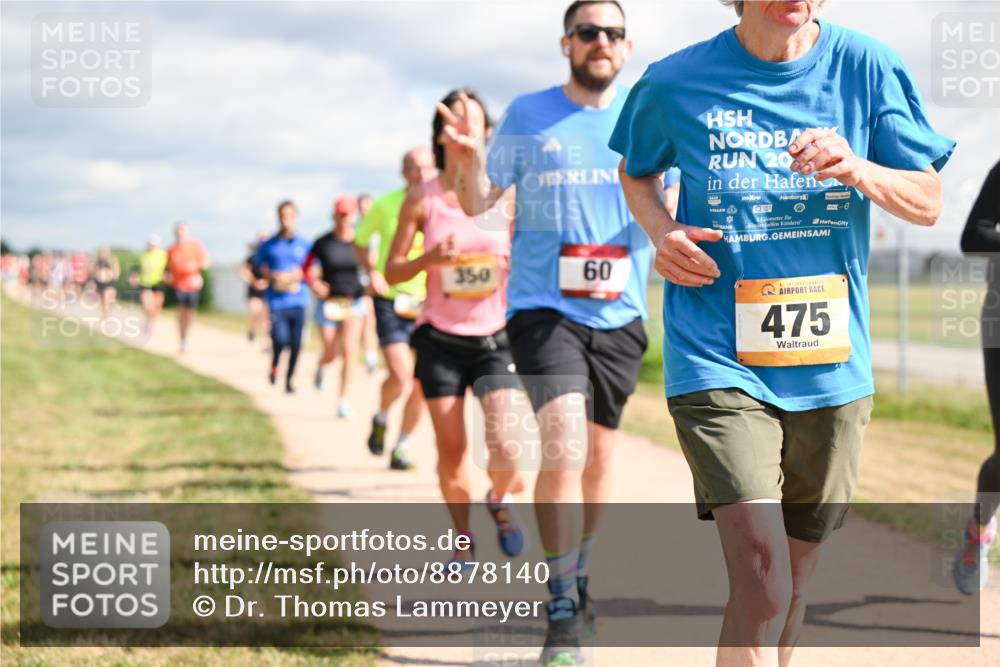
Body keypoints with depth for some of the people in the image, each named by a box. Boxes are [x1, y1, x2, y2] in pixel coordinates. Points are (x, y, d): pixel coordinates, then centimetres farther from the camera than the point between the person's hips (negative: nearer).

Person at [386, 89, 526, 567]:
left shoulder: (507, 195, 0)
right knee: (451, 451, 2)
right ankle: (464, 543, 23)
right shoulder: (422, 198, 0)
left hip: (496, 338, 0)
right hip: (440, 338, 1)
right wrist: (430, 258, -17)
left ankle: (500, 501, 20)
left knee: (504, 446, -14)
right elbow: (392, 272, 2)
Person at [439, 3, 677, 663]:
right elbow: (478, 203, 7)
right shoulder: (528, 115, 1)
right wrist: (470, 156, -13)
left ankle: (579, 579, 36)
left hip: (620, 314, 3)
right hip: (544, 307, -3)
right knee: (563, 449, -18)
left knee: (598, 455, 14)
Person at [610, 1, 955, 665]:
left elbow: (928, 202, 4)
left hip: (831, 362, 3)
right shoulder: (676, 83, -3)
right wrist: (662, 231, -4)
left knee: (795, 576, 16)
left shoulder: (867, 67, -1)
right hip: (719, 361, -3)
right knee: (761, 580, -19)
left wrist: (856, 170, -17)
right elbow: (636, 172, 18)